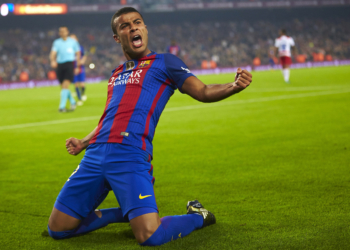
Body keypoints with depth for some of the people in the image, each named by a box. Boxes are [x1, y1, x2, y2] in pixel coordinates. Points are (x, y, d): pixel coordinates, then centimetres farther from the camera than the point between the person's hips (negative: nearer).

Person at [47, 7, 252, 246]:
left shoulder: (164, 62, 10)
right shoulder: (116, 73, 25)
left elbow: (203, 92, 0)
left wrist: (234, 86, -18)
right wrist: (83, 143, 30)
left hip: (130, 155, -6)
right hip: (95, 155, 6)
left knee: (150, 236, -23)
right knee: (58, 228, 7)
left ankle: (197, 217, 10)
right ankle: (124, 213, 25)